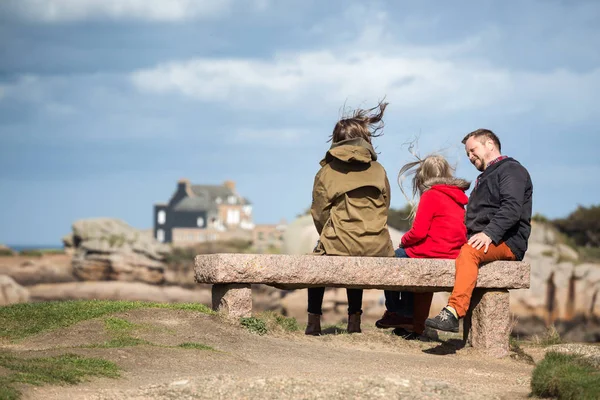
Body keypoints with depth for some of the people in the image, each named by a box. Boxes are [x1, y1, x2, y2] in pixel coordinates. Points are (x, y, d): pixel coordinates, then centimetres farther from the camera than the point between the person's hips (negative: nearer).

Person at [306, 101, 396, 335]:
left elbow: (319, 215, 3)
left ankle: (314, 322, 26)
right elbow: (384, 209, 11)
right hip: (377, 249, 3)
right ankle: (354, 321, 32)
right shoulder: (378, 170, 7)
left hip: (340, 248, -3)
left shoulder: (326, 172, 1)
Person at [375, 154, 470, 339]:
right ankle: (416, 323, 24)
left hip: (431, 251, -8)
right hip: (454, 253, 8)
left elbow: (418, 232, -15)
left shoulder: (430, 196, -9)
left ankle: (395, 312, 24)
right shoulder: (457, 198, 15)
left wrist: (404, 241, 6)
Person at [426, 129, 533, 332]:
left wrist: (489, 234, -30)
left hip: (507, 242, -9)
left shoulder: (511, 170, 0)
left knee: (469, 251, -38)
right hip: (479, 239, 10)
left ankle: (454, 312, -52)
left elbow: (512, 209, -17)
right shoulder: (486, 177, 31)